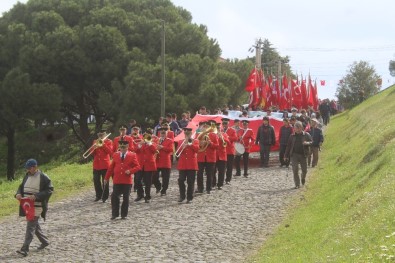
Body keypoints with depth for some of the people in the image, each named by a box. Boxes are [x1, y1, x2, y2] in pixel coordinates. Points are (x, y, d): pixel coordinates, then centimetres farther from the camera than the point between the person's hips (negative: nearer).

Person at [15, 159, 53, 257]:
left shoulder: (43, 177, -12)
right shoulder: (27, 176, 10)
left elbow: (49, 190, -13)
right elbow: (21, 186, 19)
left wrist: (36, 196, -23)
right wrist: (18, 194, -4)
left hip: (37, 206, -8)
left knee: (30, 226, -12)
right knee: (34, 224, 19)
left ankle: (25, 249, -14)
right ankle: (45, 241, 37)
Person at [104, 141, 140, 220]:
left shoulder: (132, 155, 0)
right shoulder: (115, 155, 8)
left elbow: (137, 166, -2)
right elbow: (111, 167, 11)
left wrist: (130, 171, -20)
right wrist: (106, 178, 11)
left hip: (127, 181, -2)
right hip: (117, 180, 2)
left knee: (126, 198, 5)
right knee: (114, 197, -2)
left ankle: (124, 215, 14)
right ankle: (115, 214, 9)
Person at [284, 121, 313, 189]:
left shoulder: (306, 135, 5)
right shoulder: (292, 136, 9)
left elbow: (311, 142, -2)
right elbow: (288, 146, 11)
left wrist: (307, 143, -26)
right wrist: (286, 156, 8)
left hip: (303, 155, 0)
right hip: (294, 154, 0)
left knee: (304, 170, 6)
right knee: (295, 170, -8)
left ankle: (303, 178, 39)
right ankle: (297, 184, 0)